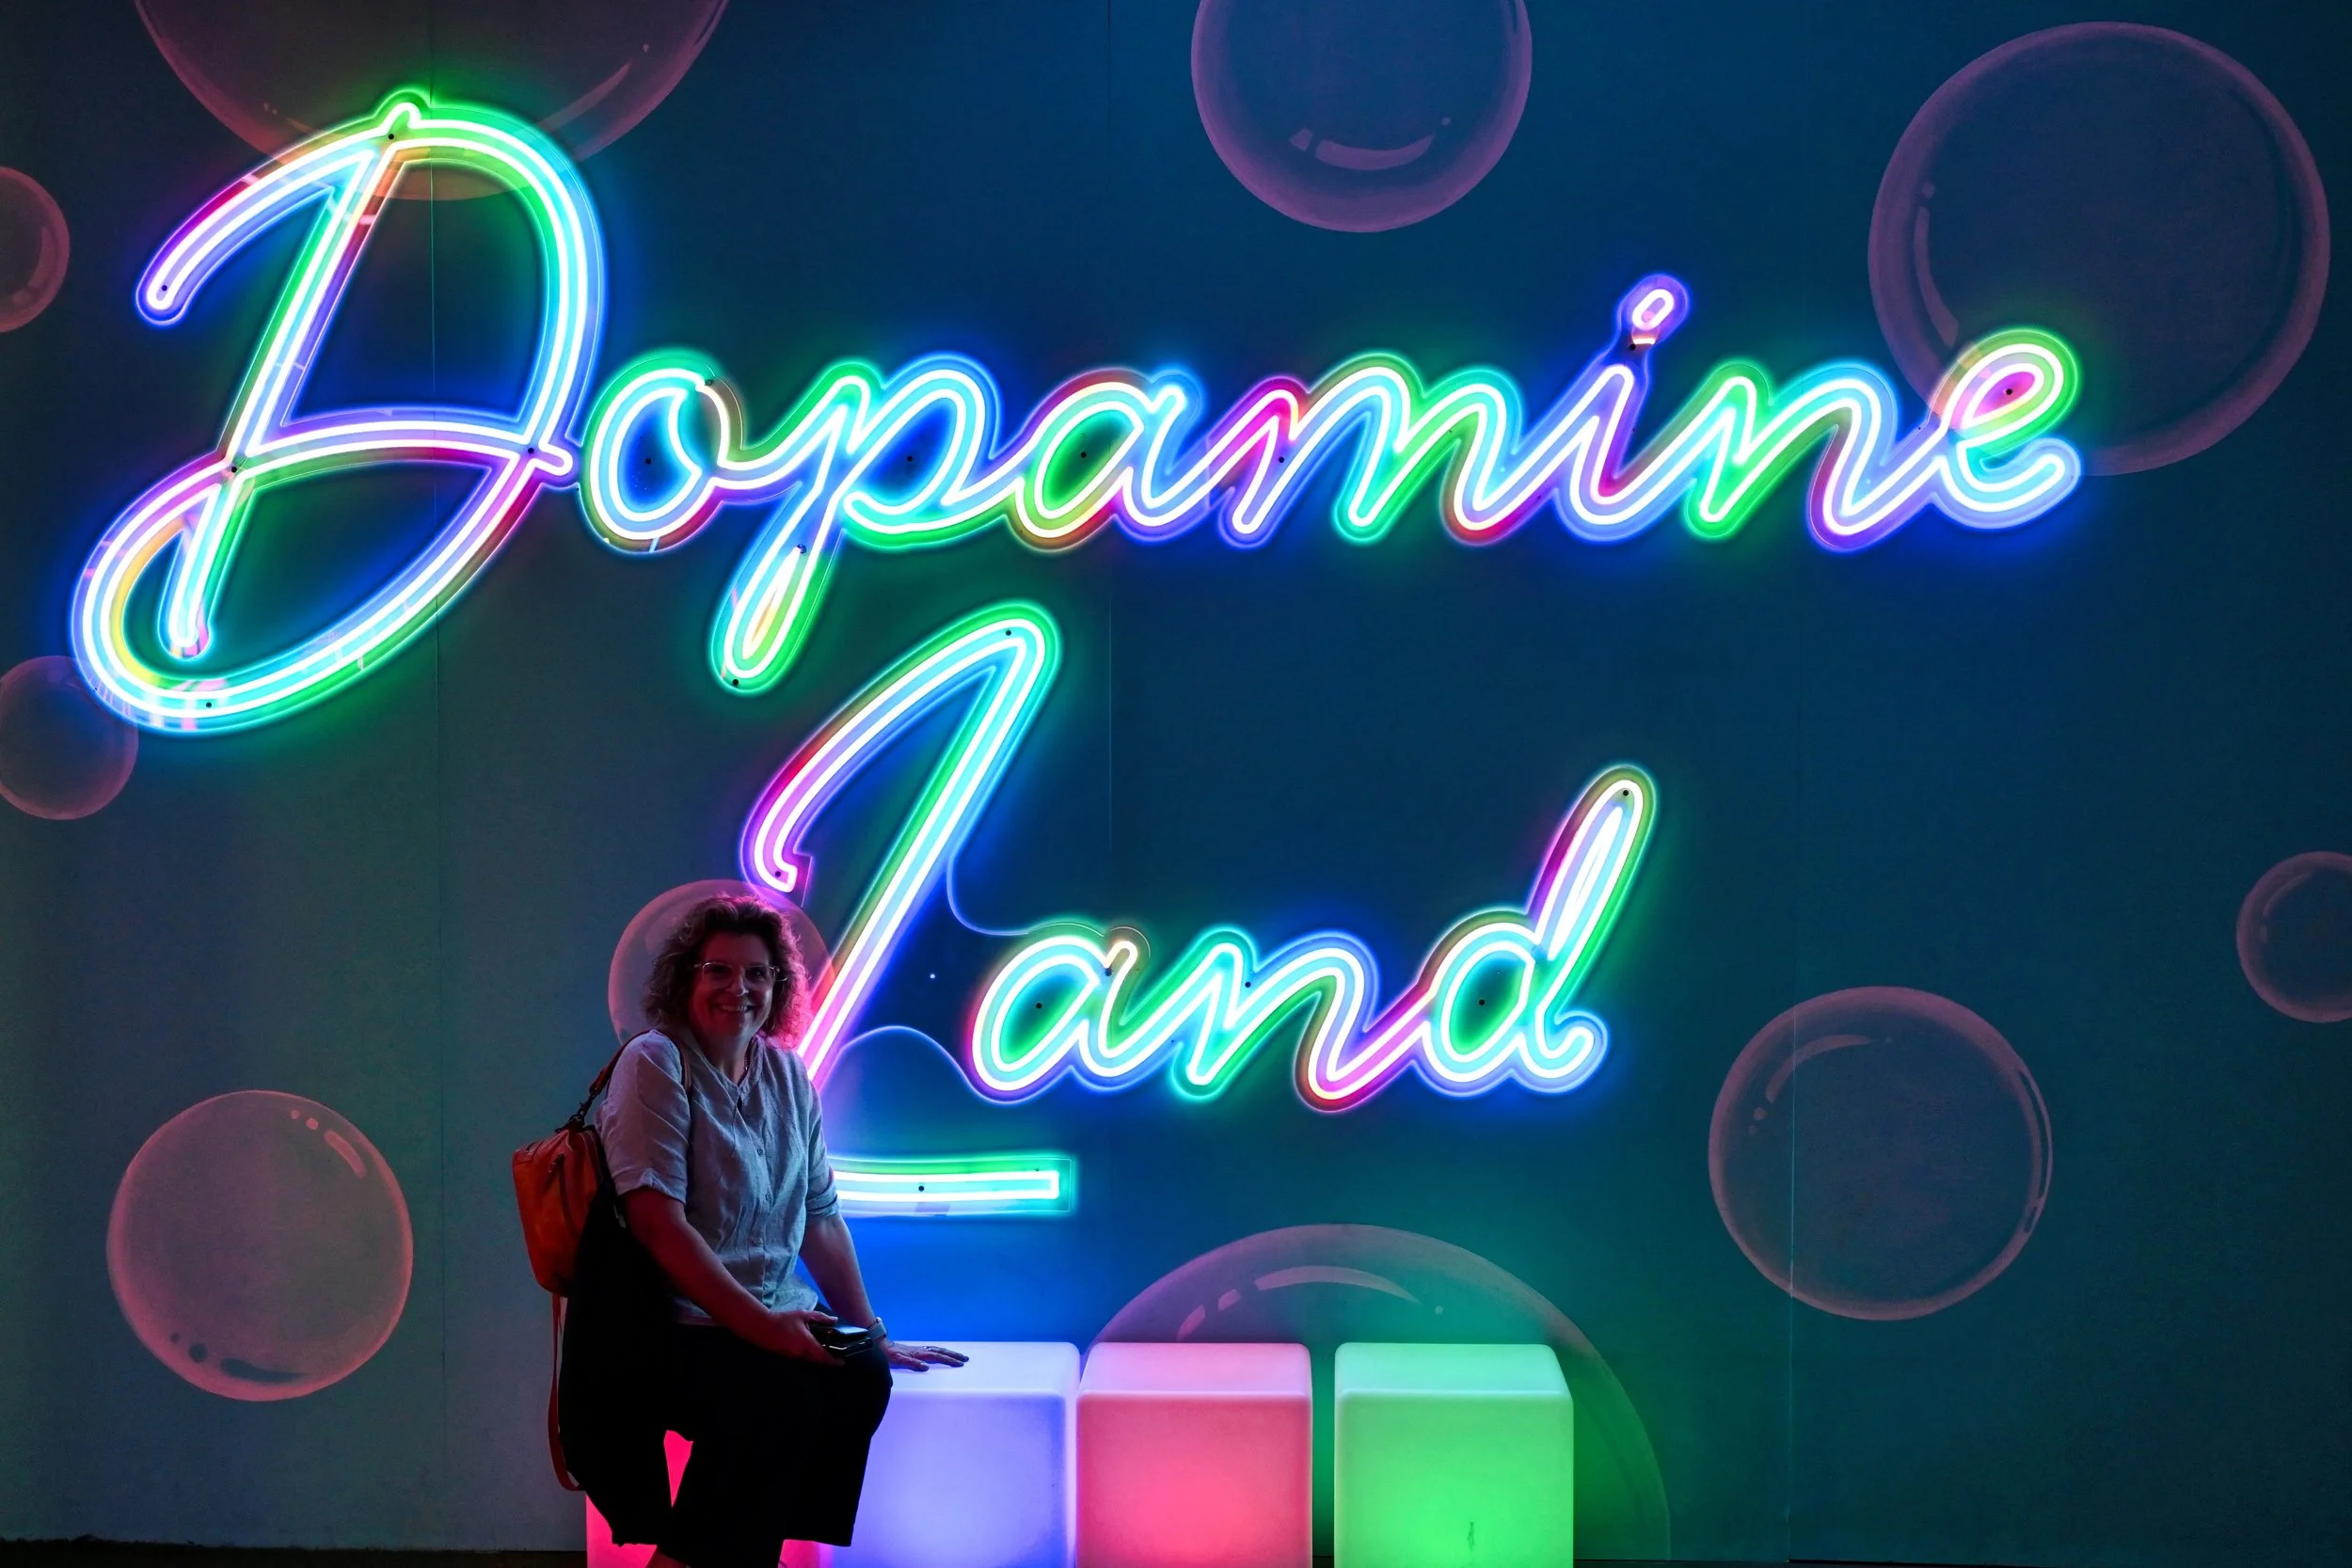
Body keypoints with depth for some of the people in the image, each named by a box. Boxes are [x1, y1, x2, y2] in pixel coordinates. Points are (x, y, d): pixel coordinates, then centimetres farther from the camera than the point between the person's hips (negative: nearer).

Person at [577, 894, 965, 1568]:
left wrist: (871, 1334, 7)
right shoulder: (655, 1063, -6)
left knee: (863, 1373, -23)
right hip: (673, 1328, -6)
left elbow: (821, 1217, 14)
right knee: (780, 1398, -31)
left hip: (779, 1317, 6)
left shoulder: (787, 1074, 12)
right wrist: (757, 1323, -21)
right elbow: (658, 1222, -16)